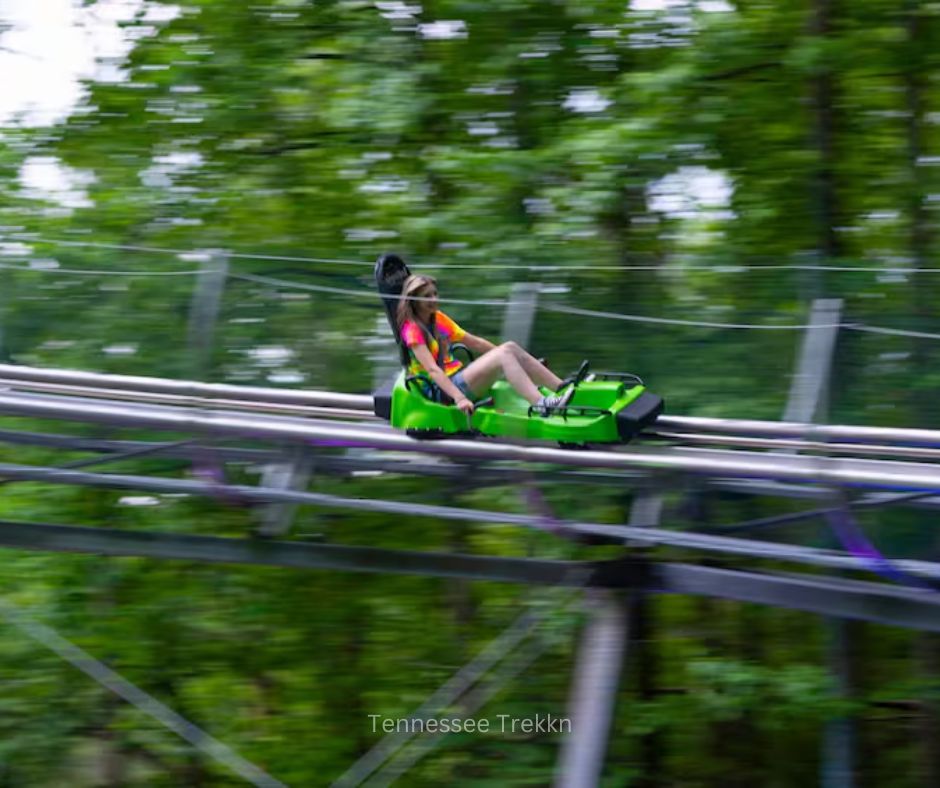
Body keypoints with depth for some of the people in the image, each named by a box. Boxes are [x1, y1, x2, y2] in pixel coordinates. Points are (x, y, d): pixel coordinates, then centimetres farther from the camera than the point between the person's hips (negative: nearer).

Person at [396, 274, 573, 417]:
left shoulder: (438, 318, 15)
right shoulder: (412, 329, -11)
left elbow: (474, 342, 20)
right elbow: (432, 369, -23)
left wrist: (517, 357, 18)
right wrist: (459, 398, -34)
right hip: (443, 391, -8)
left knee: (510, 347, -9)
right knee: (504, 354, -23)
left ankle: (563, 388, -16)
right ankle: (542, 405, -40)